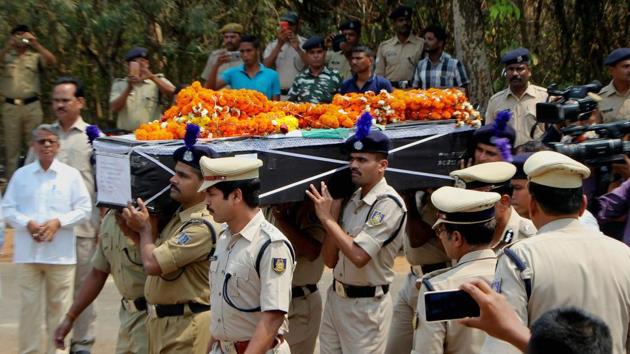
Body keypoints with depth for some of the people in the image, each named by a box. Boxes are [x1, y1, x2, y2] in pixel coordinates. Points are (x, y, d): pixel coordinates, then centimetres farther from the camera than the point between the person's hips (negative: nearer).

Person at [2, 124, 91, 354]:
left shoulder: (71, 175, 3)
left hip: (61, 253, -1)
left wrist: (58, 222, -12)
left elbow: (84, 209, 1)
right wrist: (28, 223, -12)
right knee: (29, 305, 4)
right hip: (28, 252, 1)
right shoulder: (21, 175, 7)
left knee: (59, 306, 4)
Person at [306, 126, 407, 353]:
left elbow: (359, 255, -26)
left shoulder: (389, 204, -15)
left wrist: (327, 218, -16)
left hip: (366, 304, -8)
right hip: (335, 298, 8)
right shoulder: (352, 200, 9)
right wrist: (331, 213, -4)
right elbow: (330, 260, 7)